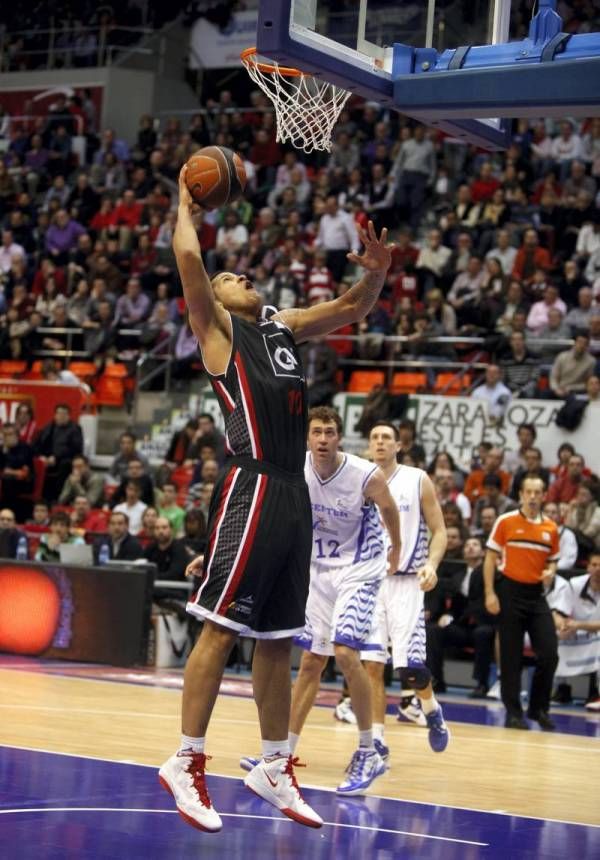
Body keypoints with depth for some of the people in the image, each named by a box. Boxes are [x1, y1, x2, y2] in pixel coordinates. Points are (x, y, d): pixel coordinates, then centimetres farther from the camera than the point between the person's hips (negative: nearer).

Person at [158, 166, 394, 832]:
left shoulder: (283, 327, 23)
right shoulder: (217, 327, 3)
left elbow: (351, 309, 28)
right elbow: (189, 259, -11)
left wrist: (376, 273, 7)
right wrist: (187, 202, 5)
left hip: (293, 495, 8)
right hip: (252, 486, -8)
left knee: (277, 638, 11)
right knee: (221, 627, -9)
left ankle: (274, 768, 17)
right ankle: (187, 763, -5)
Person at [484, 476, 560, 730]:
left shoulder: (550, 528, 8)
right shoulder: (506, 522, -2)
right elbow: (491, 558, -1)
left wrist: (550, 573, -6)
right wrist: (490, 593, -9)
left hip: (536, 594, 3)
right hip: (510, 592, -3)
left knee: (549, 654, -3)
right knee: (511, 657, 0)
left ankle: (539, 708, 13)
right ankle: (513, 712, 9)